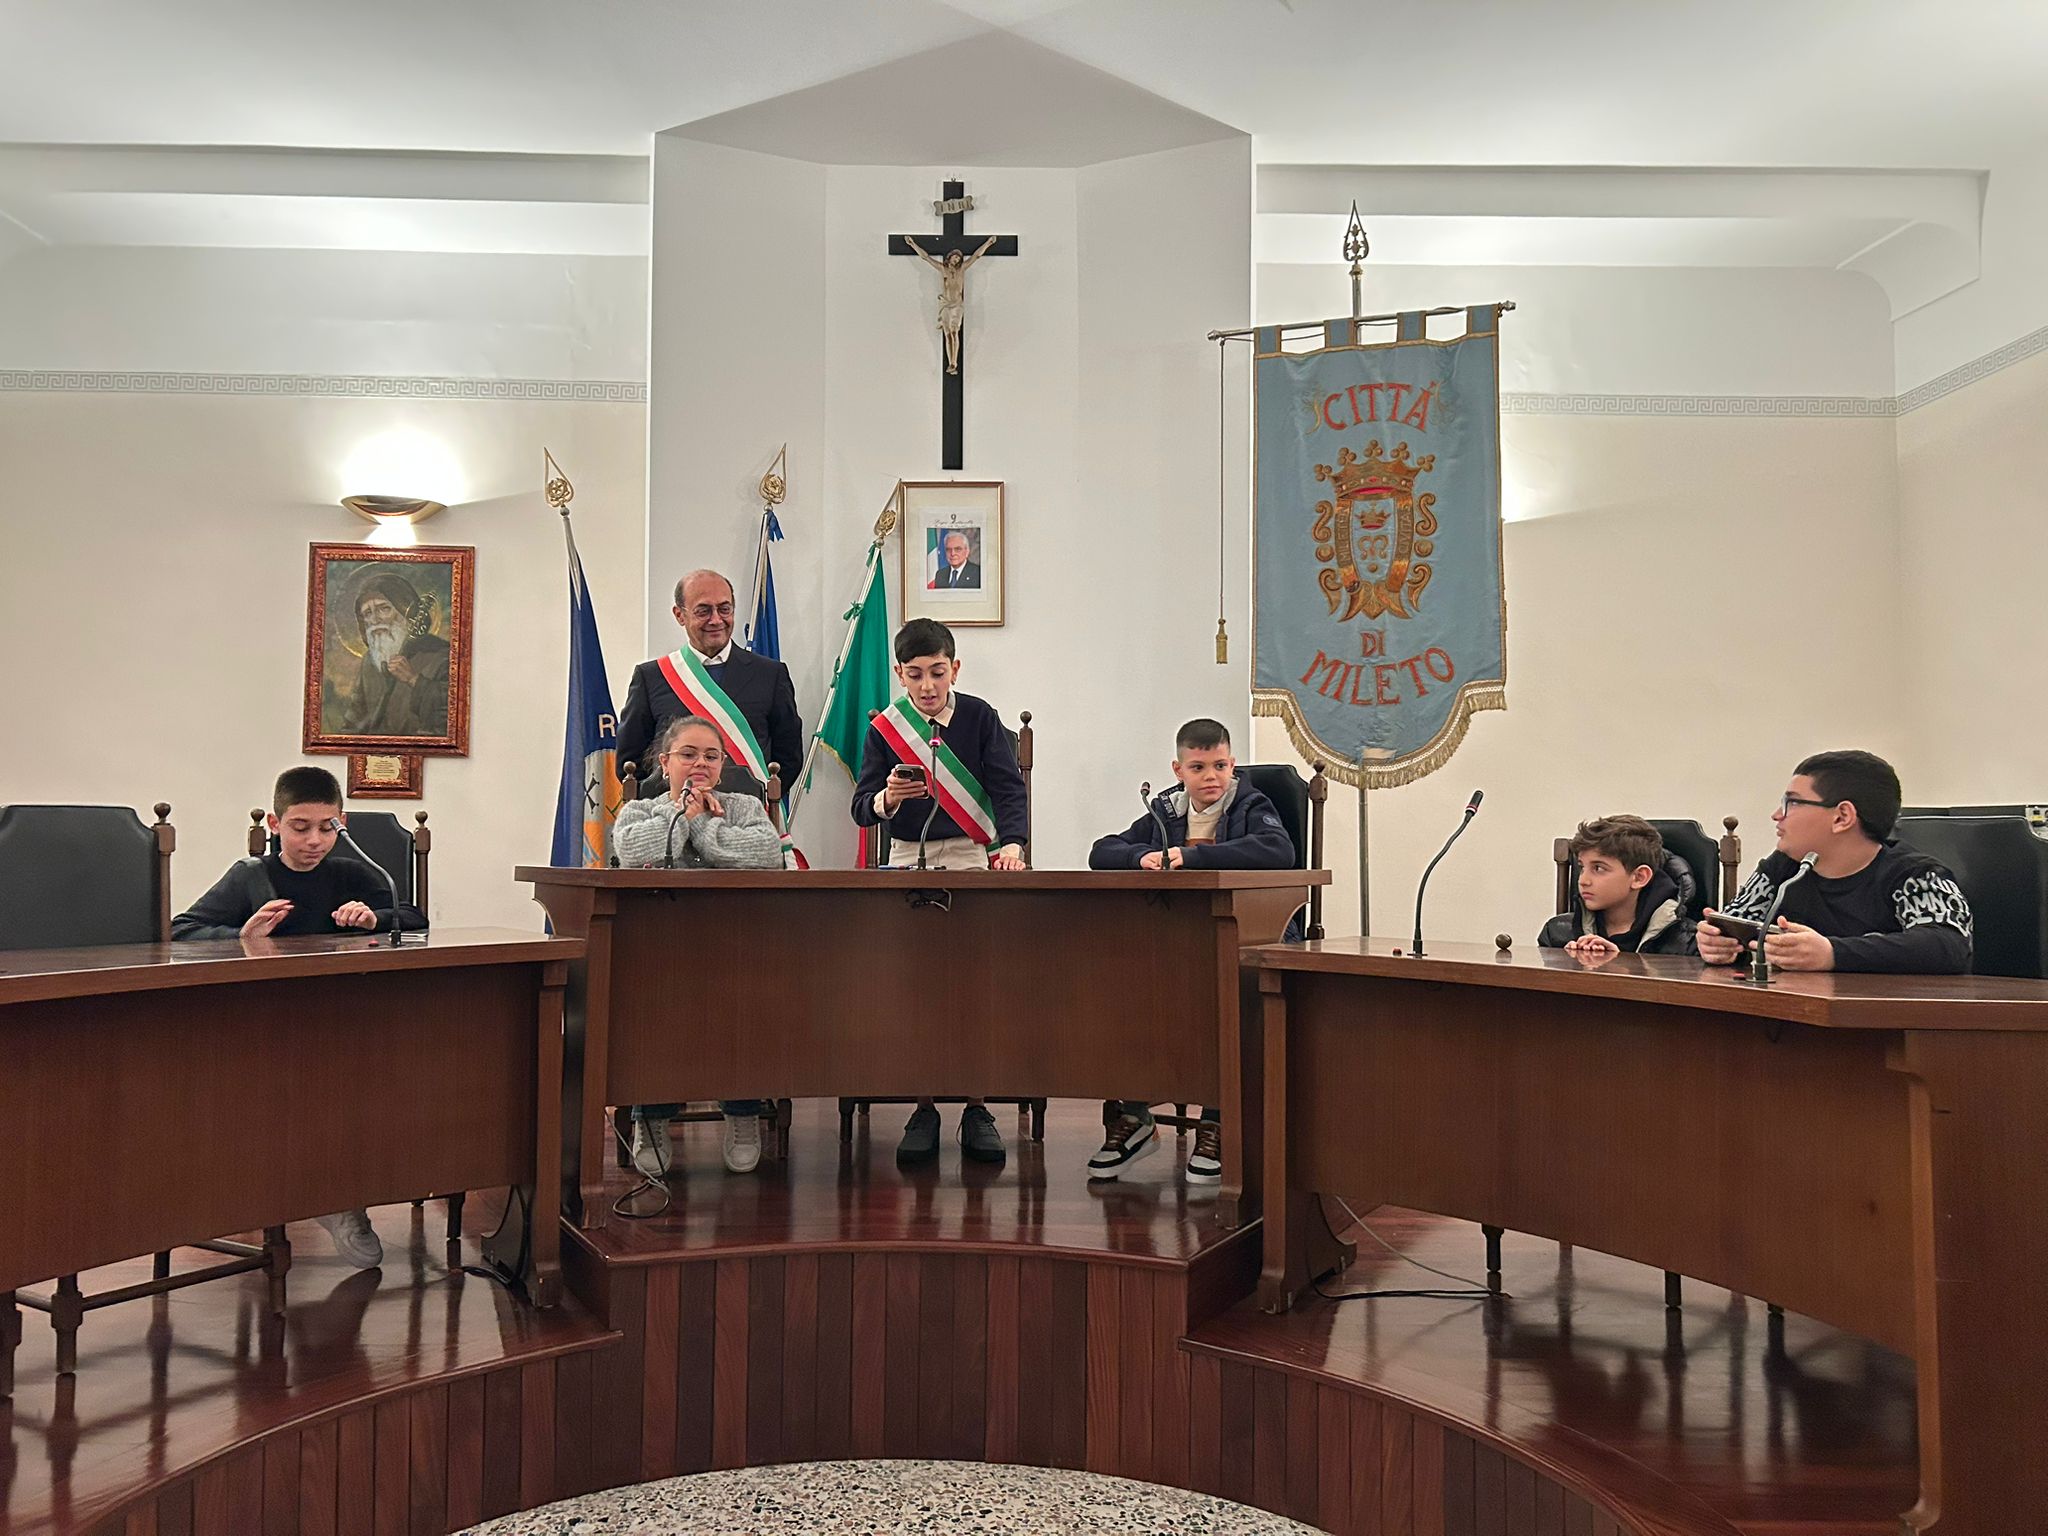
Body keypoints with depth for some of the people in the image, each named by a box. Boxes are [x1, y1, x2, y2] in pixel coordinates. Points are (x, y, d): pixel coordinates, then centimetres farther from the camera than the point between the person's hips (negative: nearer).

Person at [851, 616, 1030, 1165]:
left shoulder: (979, 717, 3)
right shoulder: (884, 727, 4)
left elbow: (1008, 788, -4)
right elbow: (861, 807, 1)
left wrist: (1011, 842, -22)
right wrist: (887, 799, -23)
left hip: (973, 857, -1)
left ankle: (975, 1108, 0)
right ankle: (922, 1108, 3)